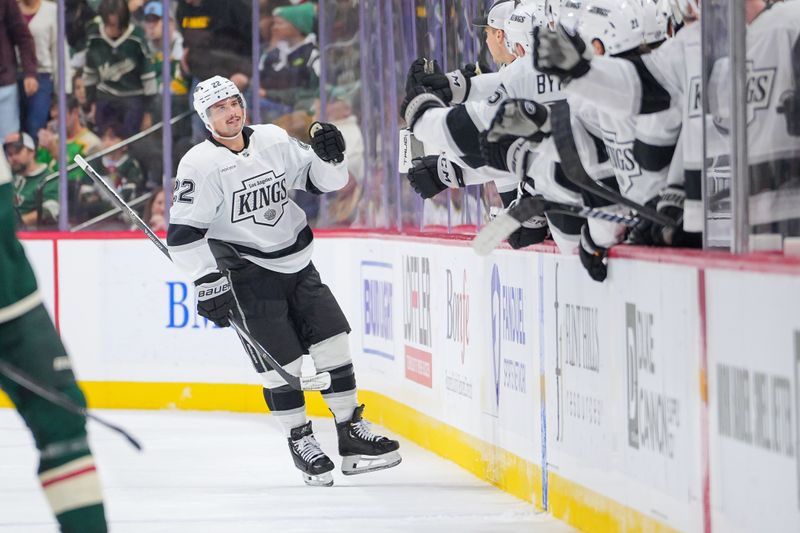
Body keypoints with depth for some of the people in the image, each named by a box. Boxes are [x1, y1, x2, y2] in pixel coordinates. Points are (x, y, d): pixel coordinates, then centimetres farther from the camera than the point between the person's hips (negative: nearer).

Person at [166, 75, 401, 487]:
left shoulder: (274, 141, 0)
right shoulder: (200, 166, -15)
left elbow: (322, 181, 9)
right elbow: (183, 233, -16)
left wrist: (330, 157, -12)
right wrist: (208, 282, -22)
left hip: (296, 263, 5)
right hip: (246, 273, -5)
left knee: (332, 340, 2)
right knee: (280, 360, -8)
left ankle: (353, 435, 10)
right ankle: (300, 441, 9)